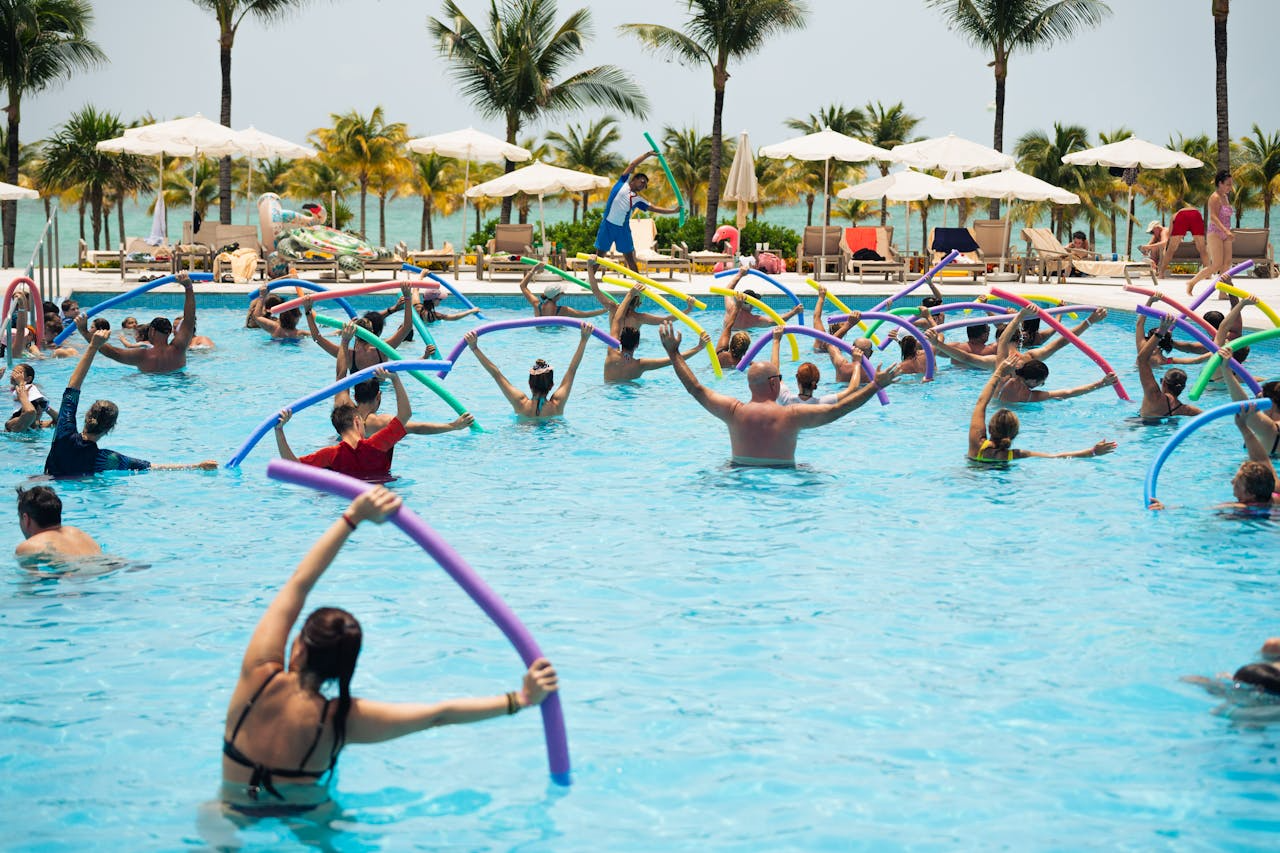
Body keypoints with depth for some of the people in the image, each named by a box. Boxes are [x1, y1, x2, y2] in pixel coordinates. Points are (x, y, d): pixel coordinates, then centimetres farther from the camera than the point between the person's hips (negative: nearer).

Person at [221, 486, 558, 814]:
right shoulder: (341, 721, -23)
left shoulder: (260, 678, -22)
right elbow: (440, 714, -19)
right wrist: (520, 699, -17)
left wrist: (353, 517, -17)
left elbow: (298, 584, -18)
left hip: (235, 818, 1)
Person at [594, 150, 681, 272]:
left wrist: (674, 211, 10)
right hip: (608, 225, -3)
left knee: (630, 257, 6)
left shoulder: (638, 200, 13)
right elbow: (632, 165, 3)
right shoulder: (624, 183, 6)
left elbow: (655, 209, 15)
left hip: (623, 229, 3)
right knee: (599, 254, 2)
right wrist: (647, 155, 0)